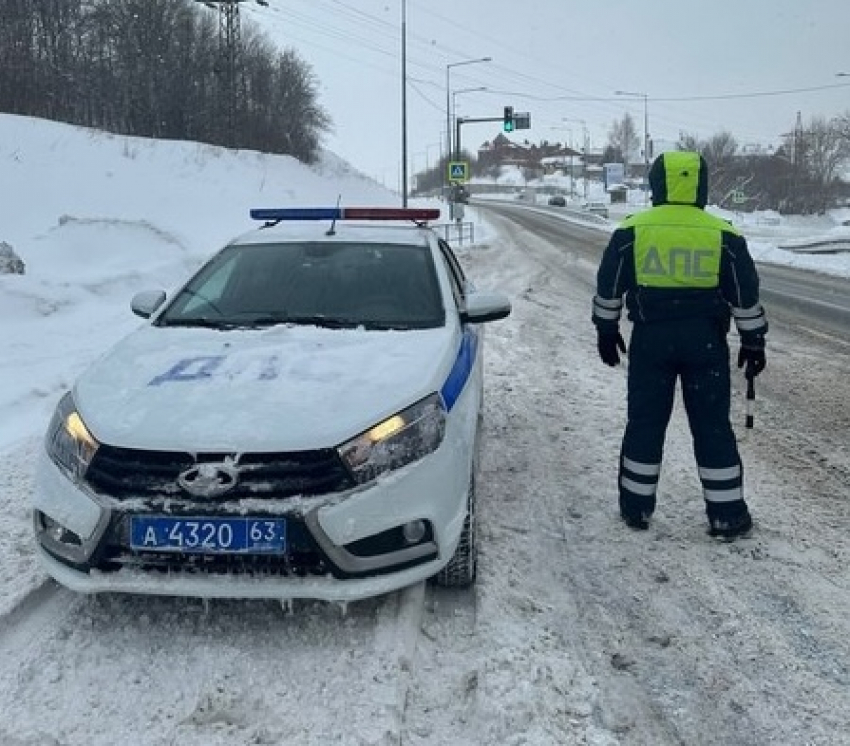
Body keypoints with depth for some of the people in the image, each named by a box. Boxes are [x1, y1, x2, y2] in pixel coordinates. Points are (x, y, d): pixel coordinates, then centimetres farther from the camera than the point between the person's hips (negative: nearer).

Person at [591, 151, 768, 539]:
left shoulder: (631, 232, -3)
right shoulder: (723, 235, -3)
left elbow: (609, 287, 4)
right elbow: (745, 295, 2)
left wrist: (607, 329, 16)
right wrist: (754, 342, 11)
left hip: (651, 337, 0)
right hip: (705, 339, 0)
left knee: (645, 421, 11)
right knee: (712, 425, 8)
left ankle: (636, 505, 18)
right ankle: (726, 512, 12)